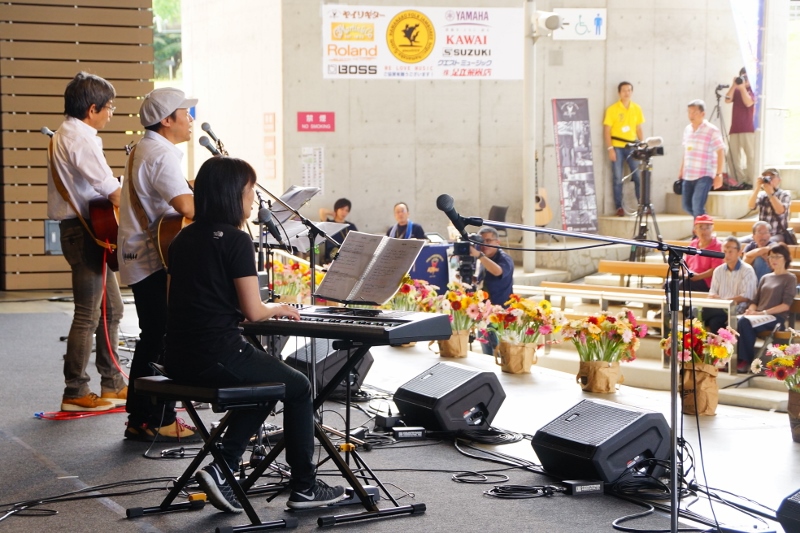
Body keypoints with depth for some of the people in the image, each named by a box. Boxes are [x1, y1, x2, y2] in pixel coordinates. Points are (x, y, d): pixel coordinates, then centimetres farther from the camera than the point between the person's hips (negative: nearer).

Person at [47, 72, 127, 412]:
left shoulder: (65, 134, 18)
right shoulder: (80, 138, -16)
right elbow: (112, 191, -20)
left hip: (86, 230, 11)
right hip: (86, 231, -11)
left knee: (111, 309, 15)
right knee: (88, 315, -5)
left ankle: (112, 386, 21)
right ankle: (75, 393, 1)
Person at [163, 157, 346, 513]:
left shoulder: (183, 239, 11)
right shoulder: (235, 240, -12)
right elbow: (253, 312, -12)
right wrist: (277, 308, 10)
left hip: (179, 361, 8)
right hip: (217, 358, -8)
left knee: (263, 383, 30)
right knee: (298, 388, 16)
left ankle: (223, 469, 16)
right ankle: (304, 487, 22)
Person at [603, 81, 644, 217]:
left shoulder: (637, 109, 7)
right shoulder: (612, 109, -4)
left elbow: (639, 129, 13)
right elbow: (606, 130, -4)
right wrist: (610, 149, -12)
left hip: (632, 147, 3)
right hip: (617, 148, -3)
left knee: (639, 176, -1)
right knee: (618, 179, 0)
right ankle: (619, 207, 6)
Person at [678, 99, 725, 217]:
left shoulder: (711, 130, -8)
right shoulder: (687, 129, 12)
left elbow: (720, 152, -8)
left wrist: (718, 174, -13)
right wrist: (681, 170, 18)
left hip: (704, 175, -7)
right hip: (688, 175, 7)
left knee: (697, 206, -18)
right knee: (687, 206, 9)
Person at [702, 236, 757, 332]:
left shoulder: (747, 270, 1)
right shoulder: (718, 270, 18)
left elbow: (746, 297, -8)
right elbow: (712, 293, 16)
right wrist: (714, 297, -10)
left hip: (737, 311, -5)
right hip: (720, 309, 5)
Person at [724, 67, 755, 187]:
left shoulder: (753, 90, 4)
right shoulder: (736, 91, 15)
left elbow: (748, 102, -13)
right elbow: (727, 100, -2)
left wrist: (743, 87, -14)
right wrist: (734, 85, -9)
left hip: (748, 128, -4)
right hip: (735, 127, 4)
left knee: (750, 155, -7)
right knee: (734, 155, -2)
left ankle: (750, 181, -7)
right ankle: (740, 180, 0)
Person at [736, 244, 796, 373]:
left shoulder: (790, 278, 6)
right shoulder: (765, 278, 24)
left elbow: (786, 305, -6)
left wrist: (763, 312, -16)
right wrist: (751, 310, -5)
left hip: (776, 317, -5)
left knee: (745, 323, -33)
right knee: (742, 321, -31)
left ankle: (746, 360, -24)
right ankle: (742, 359, -31)